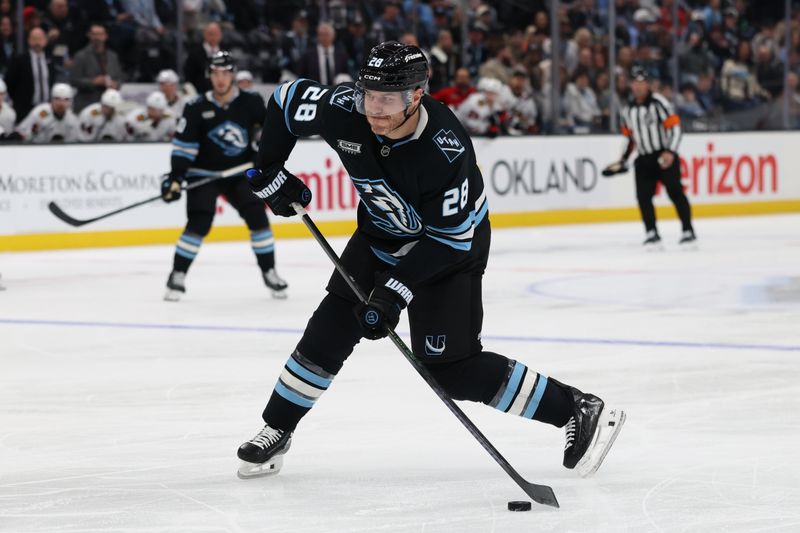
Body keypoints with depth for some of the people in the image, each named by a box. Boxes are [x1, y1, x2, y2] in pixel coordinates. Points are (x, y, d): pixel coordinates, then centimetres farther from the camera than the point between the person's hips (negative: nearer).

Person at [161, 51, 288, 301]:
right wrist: (175, 178, -16)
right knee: (199, 223, -16)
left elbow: (269, 124, 12)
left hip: (240, 172, 2)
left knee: (257, 216, -9)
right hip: (204, 174, -2)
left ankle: (269, 273, 5)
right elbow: (183, 146, -9)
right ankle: (177, 276, -5)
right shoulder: (197, 108, -10)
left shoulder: (250, 102, -5)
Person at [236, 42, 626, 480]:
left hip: (451, 246, -5)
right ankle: (275, 431, 15)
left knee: (451, 369, -11)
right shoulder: (345, 111, -24)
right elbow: (286, 100, -4)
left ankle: (579, 412, -2)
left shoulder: (446, 150, -37)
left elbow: (451, 237, -29)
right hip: (382, 233, 5)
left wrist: (398, 288, -33)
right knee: (332, 328, -3)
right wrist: (269, 172, -3)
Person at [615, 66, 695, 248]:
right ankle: (651, 234, -2)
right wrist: (624, 158, 17)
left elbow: (675, 127, -13)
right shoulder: (628, 108, 11)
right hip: (644, 159, 6)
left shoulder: (658, 102, -9)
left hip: (664, 157, -5)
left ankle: (688, 232, -4)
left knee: (675, 192, -9)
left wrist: (670, 152, -22)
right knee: (643, 195, -6)